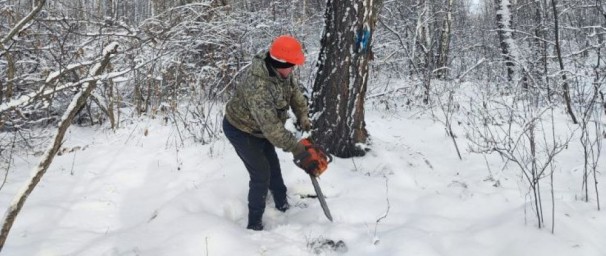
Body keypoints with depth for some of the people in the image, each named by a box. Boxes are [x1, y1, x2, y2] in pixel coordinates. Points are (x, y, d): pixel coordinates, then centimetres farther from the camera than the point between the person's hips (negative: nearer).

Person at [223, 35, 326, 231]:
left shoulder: (281, 70, -17)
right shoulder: (258, 87, -43)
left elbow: (294, 91, 2)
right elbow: (271, 127, -44)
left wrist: (303, 117, -4)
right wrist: (298, 149, -42)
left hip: (259, 127, 9)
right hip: (240, 130, -8)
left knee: (273, 164, 20)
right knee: (261, 174, -8)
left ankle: (282, 203, 41)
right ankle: (254, 223, 7)